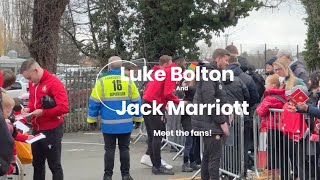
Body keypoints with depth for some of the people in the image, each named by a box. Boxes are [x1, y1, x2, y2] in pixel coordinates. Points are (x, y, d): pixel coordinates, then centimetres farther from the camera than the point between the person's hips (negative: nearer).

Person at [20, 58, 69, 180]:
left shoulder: (54, 83, -19)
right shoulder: (32, 83, 5)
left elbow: (64, 107, -25)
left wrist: (43, 112, -23)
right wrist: (28, 108, 0)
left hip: (52, 130, -8)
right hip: (36, 129, 8)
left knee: (54, 164, 3)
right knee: (37, 164, 17)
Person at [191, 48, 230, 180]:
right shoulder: (209, 74, -14)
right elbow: (209, 102, -22)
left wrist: (223, 118, 14)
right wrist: (222, 122, -18)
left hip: (208, 123, 10)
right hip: (210, 123, -10)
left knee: (207, 155, 14)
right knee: (215, 156, -9)